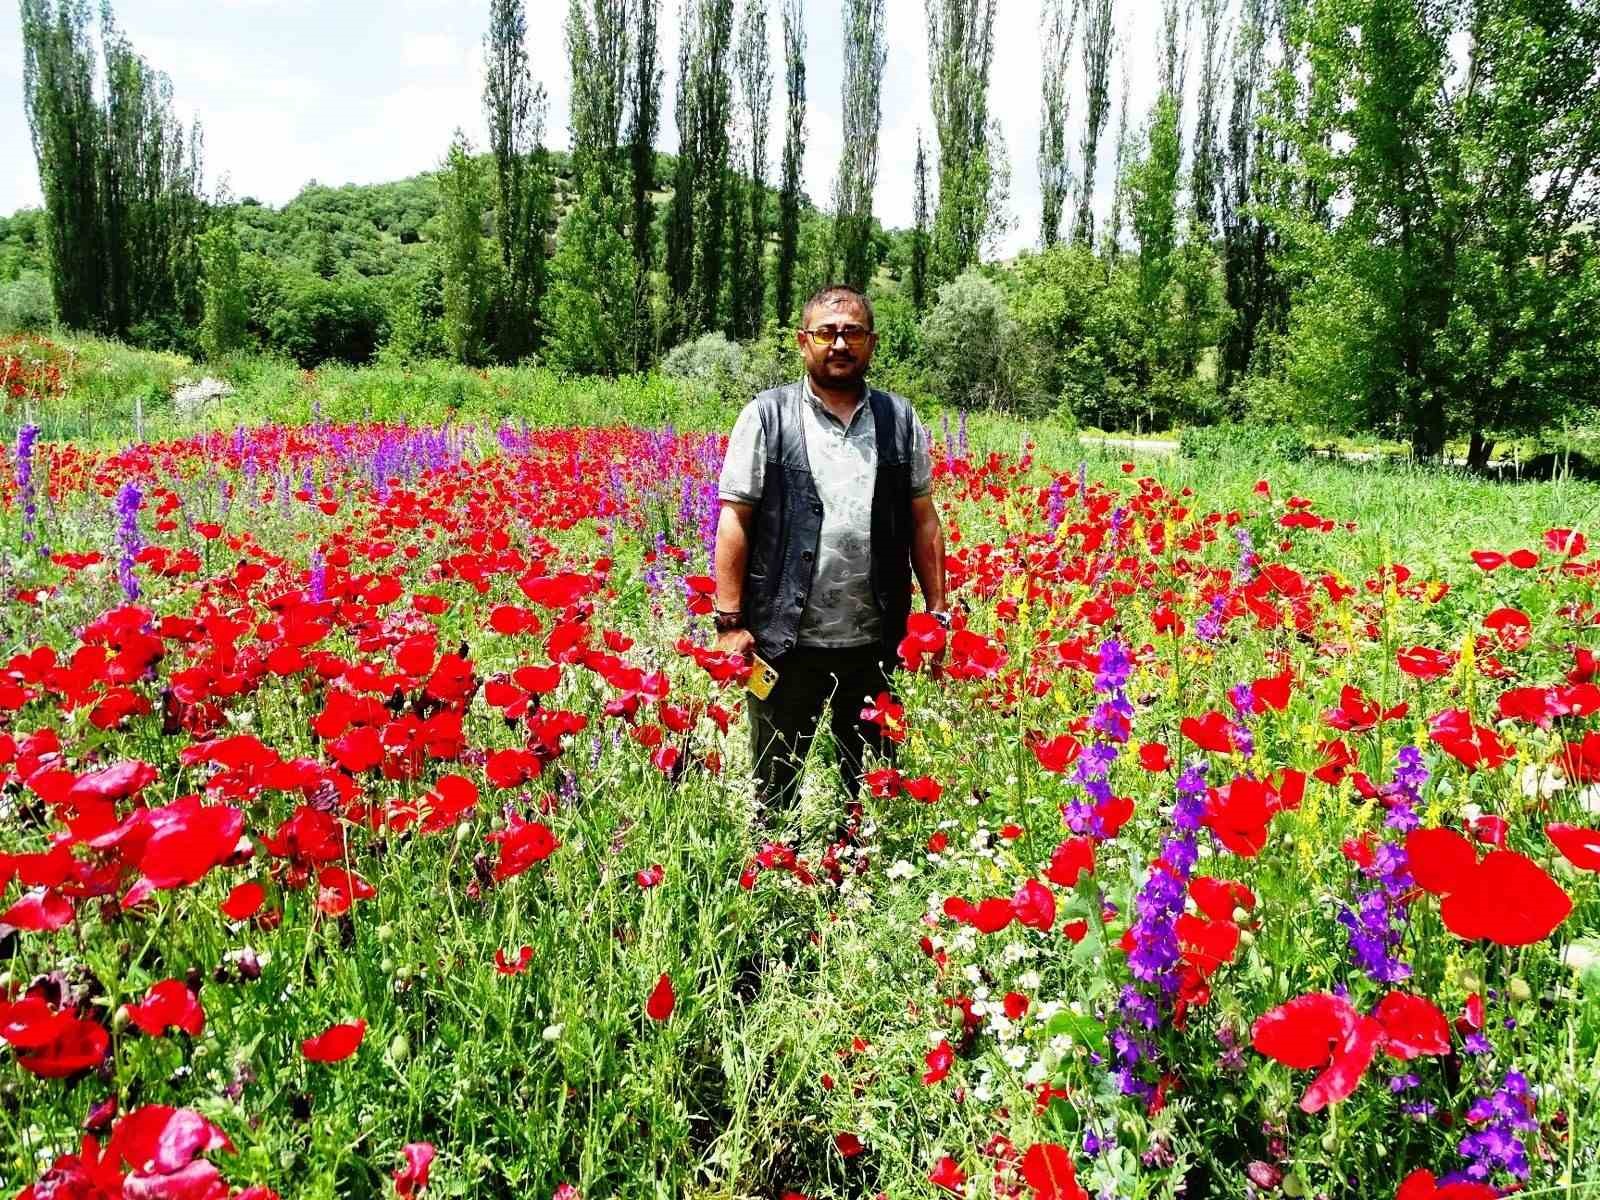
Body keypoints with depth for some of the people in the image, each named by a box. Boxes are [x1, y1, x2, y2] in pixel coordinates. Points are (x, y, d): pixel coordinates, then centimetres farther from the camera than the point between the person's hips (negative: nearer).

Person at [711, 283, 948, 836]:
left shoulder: (900, 419, 7)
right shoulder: (766, 416, -2)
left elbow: (923, 521, 10)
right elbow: (734, 521, -4)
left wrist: (938, 611, 6)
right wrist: (730, 621, -10)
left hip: (874, 640, 3)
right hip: (785, 638, -2)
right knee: (777, 780, 11)